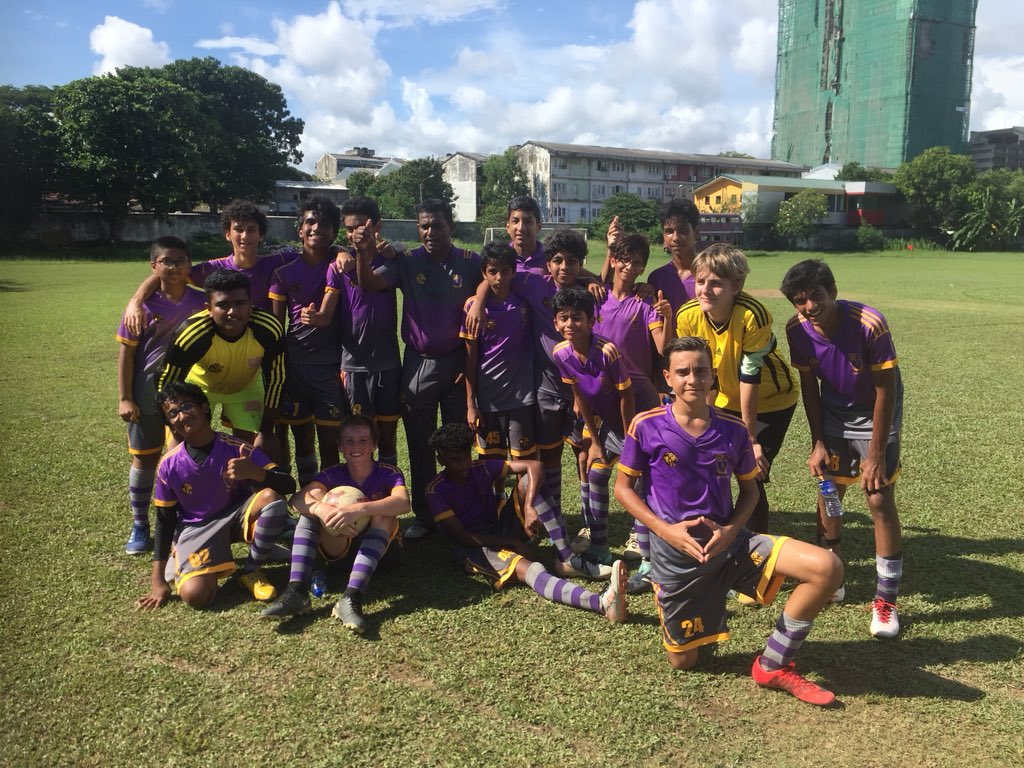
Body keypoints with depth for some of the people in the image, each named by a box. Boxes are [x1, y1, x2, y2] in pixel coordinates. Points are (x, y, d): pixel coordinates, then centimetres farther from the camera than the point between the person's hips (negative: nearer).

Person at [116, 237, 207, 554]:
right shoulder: (144, 305, -10)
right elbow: (126, 352, -6)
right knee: (144, 459, 10)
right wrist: (124, 398, -9)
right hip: (148, 394, -1)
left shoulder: (201, 302, -4)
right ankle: (140, 527, 25)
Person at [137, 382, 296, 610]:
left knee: (272, 497, -31)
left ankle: (251, 570, -8)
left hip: (237, 514, 1)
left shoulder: (237, 449, -17)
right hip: (195, 528, 0)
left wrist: (254, 473, -43)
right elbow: (165, 521, -1)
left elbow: (288, 485, -21)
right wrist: (157, 581, -2)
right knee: (194, 595, -27)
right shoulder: (169, 465, -12)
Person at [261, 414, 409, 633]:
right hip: (337, 547, 2)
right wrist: (322, 510, -46)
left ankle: (351, 597, -44)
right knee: (312, 502, -19)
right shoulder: (334, 474, -6)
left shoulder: (388, 473, -13)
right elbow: (297, 498, -24)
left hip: (375, 547, -2)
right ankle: (297, 591, -32)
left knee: (383, 513, -31)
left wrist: (359, 509, -49)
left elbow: (403, 502, -36)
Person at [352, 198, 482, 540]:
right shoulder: (406, 262, -2)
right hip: (418, 364, 1)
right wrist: (364, 253, -36)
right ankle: (424, 515, 22)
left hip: (457, 363, -1)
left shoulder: (470, 262, -3)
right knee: (420, 445, 9)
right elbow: (369, 283, -17)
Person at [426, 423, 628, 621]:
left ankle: (566, 560, -23)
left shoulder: (483, 468, -3)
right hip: (475, 547, -5)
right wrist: (512, 543, -18)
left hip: (502, 528, 5)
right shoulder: (436, 492, -12)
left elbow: (534, 466, -13)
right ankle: (602, 603, -60)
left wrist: (529, 507, -29)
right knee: (530, 570, -35)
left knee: (528, 481, -19)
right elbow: (462, 537, -15)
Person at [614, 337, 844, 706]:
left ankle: (772, 665, 0)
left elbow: (749, 489, 10)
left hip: (729, 540, 3)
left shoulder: (733, 429, -2)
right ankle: (659, 595, 38)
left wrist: (731, 530, -10)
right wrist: (666, 529, -15)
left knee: (826, 567, -18)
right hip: (674, 551, -2)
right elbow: (623, 487, -2)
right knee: (682, 662, 7)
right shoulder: (646, 426, -9)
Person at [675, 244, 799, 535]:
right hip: (726, 399, 5)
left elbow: (750, 377, -26)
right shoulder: (687, 316, -19)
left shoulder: (753, 315, -32)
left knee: (751, 477, -9)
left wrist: (750, 439, -19)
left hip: (771, 400, -4)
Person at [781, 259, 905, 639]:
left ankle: (886, 599, 5)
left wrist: (876, 454, -21)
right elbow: (809, 385, -4)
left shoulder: (869, 324, -31)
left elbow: (886, 390, -23)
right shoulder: (797, 330, -18)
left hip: (875, 415, -4)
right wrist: (818, 442, -5)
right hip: (832, 414, 4)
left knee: (880, 499, -7)